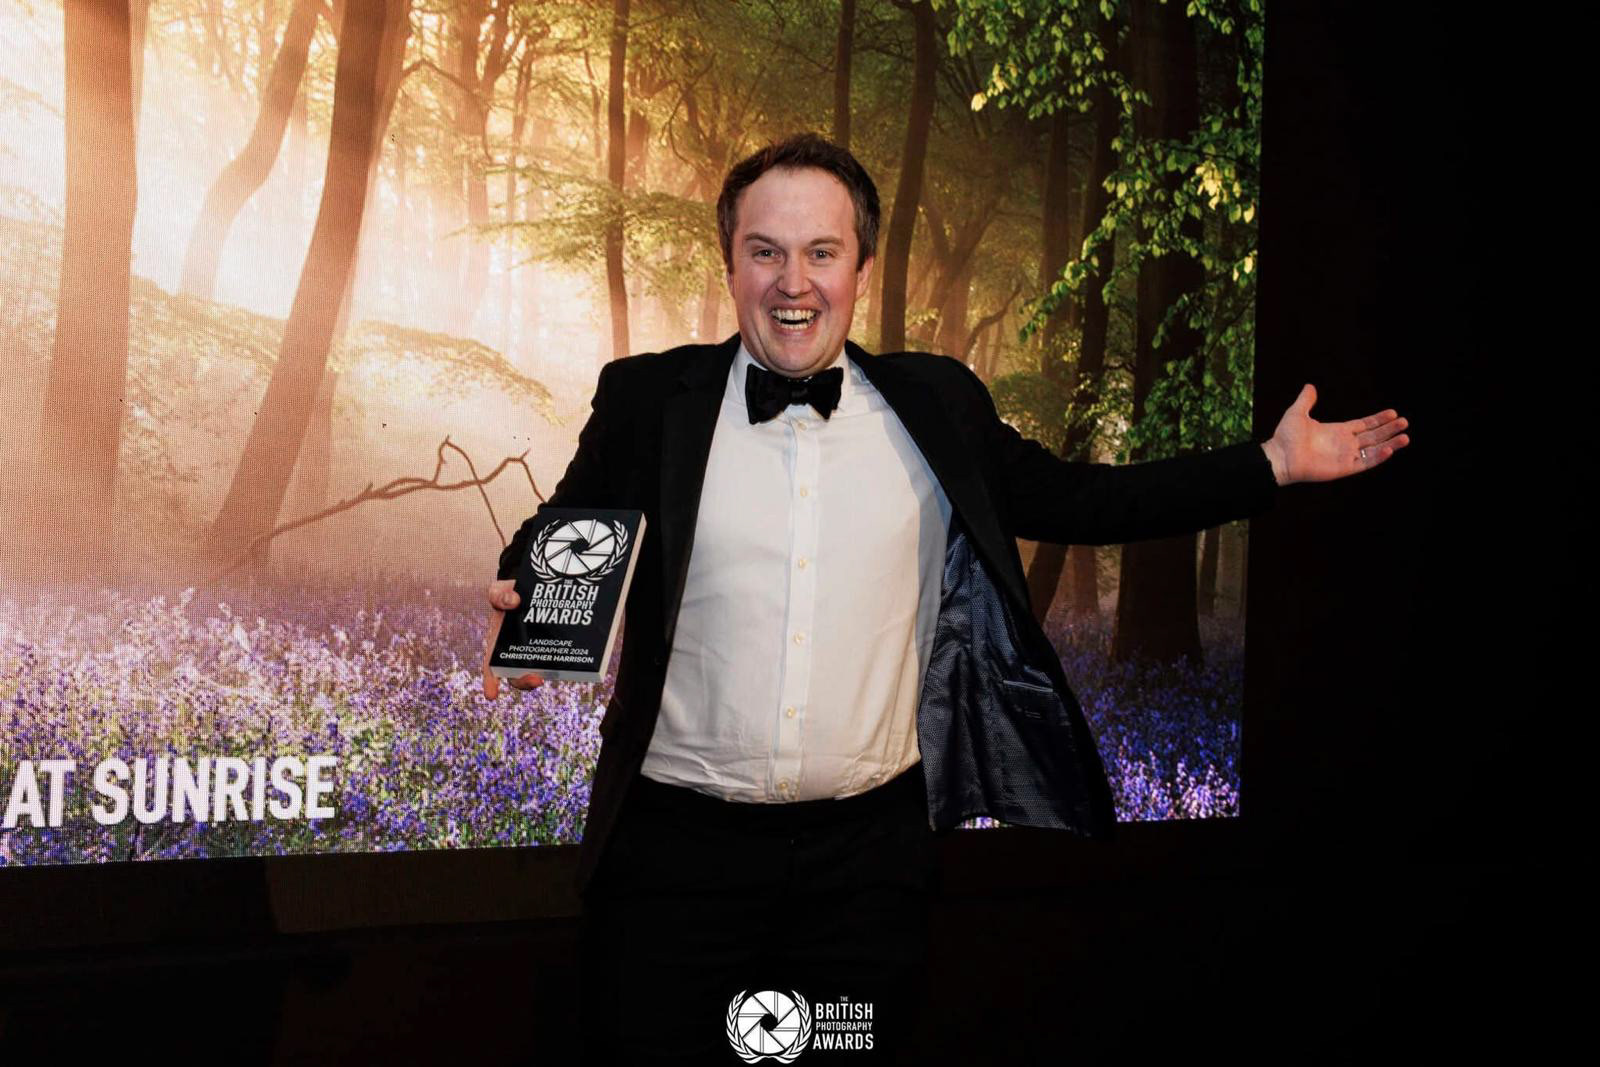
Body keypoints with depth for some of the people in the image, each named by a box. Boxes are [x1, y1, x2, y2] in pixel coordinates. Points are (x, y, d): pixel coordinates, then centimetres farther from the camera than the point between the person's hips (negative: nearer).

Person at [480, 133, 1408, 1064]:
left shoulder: (938, 408, 6)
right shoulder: (647, 401, 2)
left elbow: (1070, 499, 13)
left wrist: (1271, 465, 10)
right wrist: (527, 601, -14)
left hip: (869, 850, 1)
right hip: (676, 848, -1)